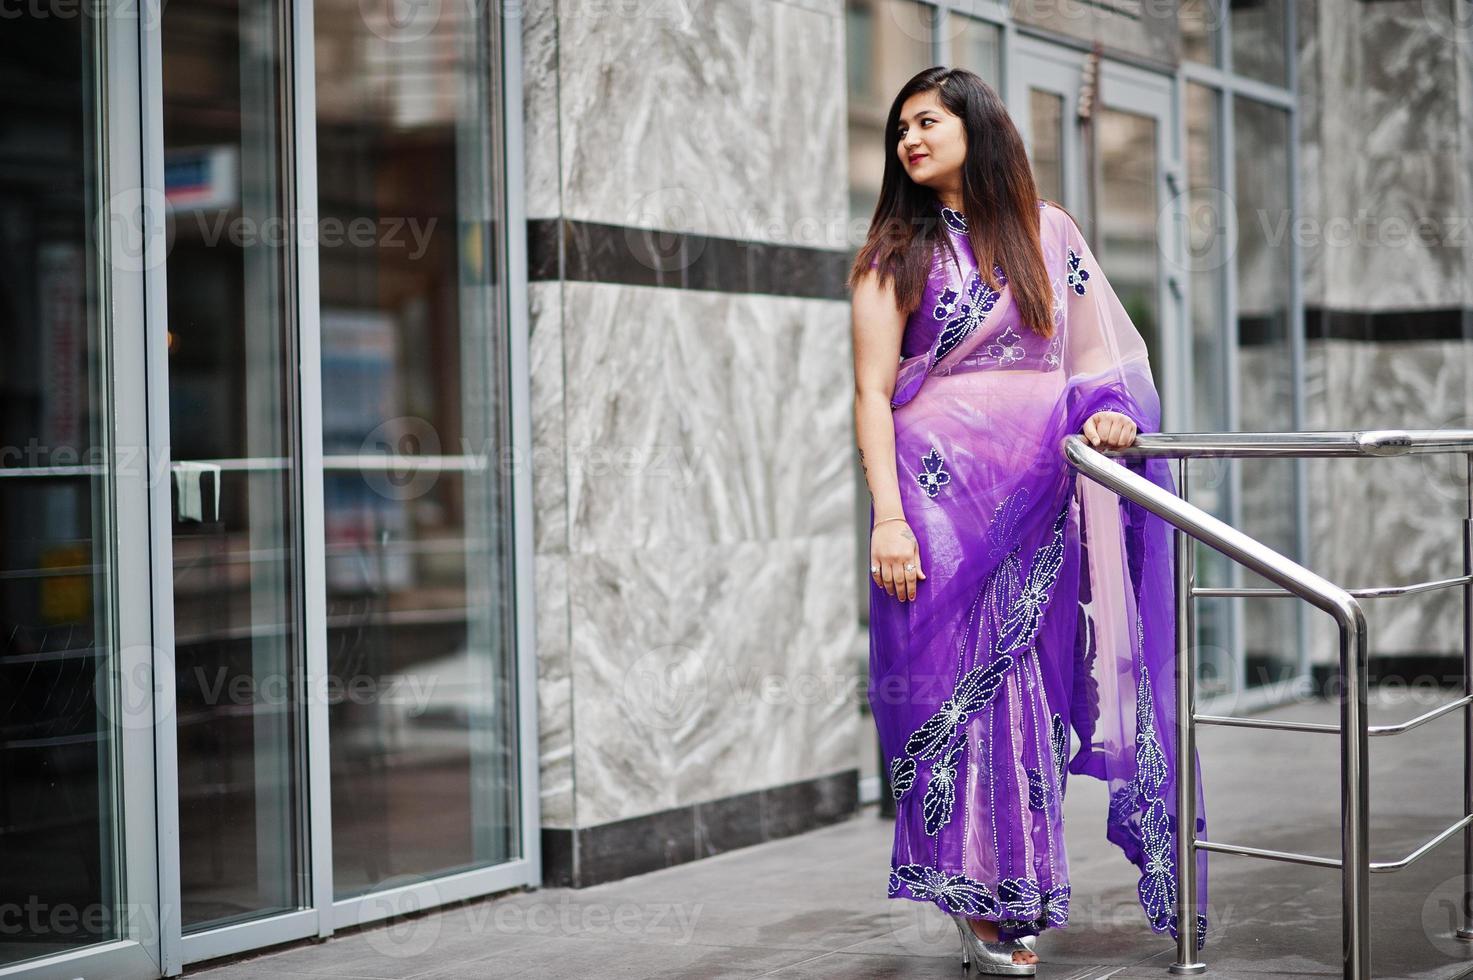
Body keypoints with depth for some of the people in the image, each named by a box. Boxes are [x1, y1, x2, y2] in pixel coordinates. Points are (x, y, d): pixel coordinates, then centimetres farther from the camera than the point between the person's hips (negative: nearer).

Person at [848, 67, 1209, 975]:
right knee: (956, 675, -4)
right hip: (941, 487, -2)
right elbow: (873, 391, -2)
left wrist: (1110, 408, -9)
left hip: (1040, 493, 2)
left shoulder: (1046, 230, 12)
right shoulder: (895, 253, 5)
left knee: (1030, 676, 3)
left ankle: (1019, 903, 12)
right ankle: (986, 905, 5)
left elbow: (1101, 347, 14)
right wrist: (888, 517, -13)